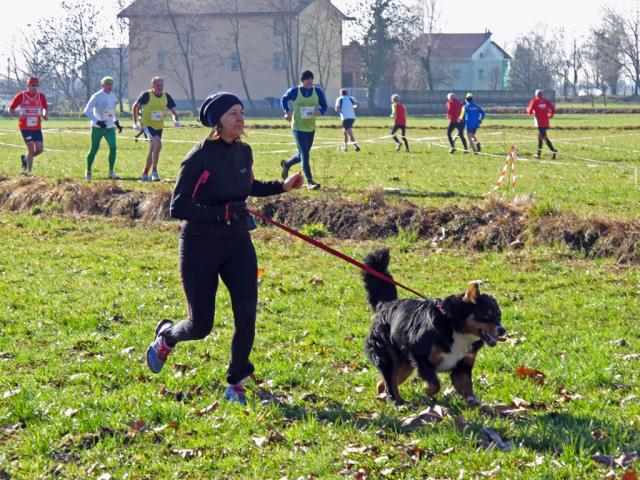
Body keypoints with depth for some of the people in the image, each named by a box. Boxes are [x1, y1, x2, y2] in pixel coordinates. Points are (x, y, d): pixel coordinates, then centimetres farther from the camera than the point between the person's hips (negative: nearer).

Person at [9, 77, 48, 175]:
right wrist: (18, 115, -16)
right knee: (31, 147, -12)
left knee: (40, 149, -3)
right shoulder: (20, 96, -4)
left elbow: (46, 107, 18)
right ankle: (29, 171, 0)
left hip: (37, 127, 4)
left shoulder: (41, 96, 4)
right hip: (25, 127, -4)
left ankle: (25, 159, 26)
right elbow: (11, 108, 3)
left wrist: (45, 114, -5)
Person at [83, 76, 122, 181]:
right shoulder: (97, 96, -11)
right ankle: (88, 171, 21)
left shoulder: (113, 96, 9)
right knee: (94, 150, 3)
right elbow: (87, 111, -16)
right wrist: (97, 121, -26)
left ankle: (111, 173, -5)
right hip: (97, 128, -5)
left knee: (113, 147, -11)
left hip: (110, 127, 5)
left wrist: (116, 123, 17)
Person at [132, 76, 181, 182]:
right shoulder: (146, 95, -13)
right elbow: (135, 106, 1)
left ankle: (145, 174, 29)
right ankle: (154, 171, -19)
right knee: (158, 144, -26)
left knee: (153, 150, 13)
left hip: (159, 127, 6)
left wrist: (176, 120, -16)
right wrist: (135, 122, 0)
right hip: (147, 124, -6)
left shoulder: (166, 97, -2)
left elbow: (173, 111, 5)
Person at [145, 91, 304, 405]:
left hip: (238, 244, 5)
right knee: (201, 325, -1)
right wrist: (220, 213, -26)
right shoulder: (200, 157, -16)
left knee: (246, 316, -8)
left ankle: (235, 384, 9)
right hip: (200, 247, -5)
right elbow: (178, 207, -18)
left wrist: (281, 187, 12)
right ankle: (166, 336, 35)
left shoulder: (243, 152, 4)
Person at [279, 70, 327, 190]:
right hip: (298, 127, -5)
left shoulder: (317, 91, -2)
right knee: (305, 154, -12)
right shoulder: (294, 91, -8)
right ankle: (310, 182, -10)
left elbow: (324, 106, 6)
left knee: (303, 154, 14)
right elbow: (283, 99, 10)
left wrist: (320, 111, -16)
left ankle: (286, 164, 44)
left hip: (311, 128, 5)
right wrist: (287, 111, -5)